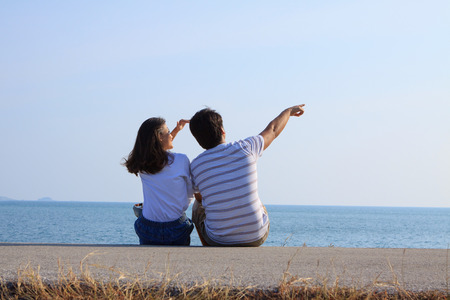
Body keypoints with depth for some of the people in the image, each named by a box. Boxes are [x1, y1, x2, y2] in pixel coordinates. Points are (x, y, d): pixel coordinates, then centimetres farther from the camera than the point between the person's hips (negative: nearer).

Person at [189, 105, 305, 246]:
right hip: (255, 237, 0)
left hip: (219, 240, 0)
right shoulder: (245, 149, -9)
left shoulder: (195, 167, -7)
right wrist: (289, 111, 33)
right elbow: (273, 130, 12)